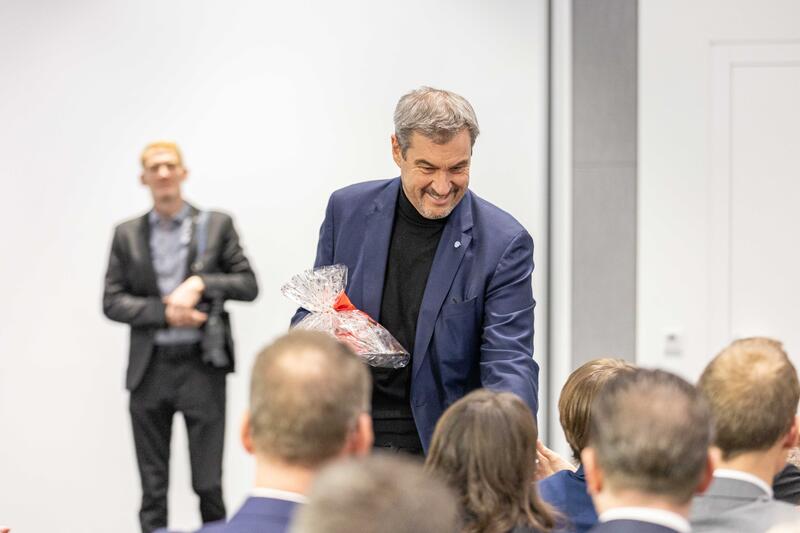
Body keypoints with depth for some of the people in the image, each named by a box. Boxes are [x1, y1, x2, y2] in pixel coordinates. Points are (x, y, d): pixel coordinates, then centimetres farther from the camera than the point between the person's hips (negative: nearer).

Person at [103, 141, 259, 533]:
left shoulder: (216, 225, 5)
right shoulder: (127, 234, 9)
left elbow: (248, 285, 2)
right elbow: (112, 302, 4)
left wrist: (201, 283, -13)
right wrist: (165, 311, -10)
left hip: (201, 365, -2)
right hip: (150, 368, 2)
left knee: (208, 483, -1)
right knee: (153, 487, 7)